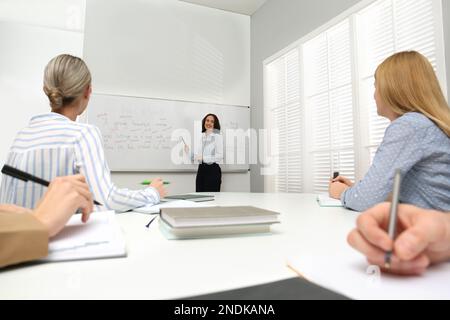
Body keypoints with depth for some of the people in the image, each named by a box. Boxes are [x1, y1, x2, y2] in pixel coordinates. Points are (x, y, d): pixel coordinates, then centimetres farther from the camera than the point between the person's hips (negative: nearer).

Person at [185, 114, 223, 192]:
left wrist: (203, 158, -22)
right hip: (201, 169, 6)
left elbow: (220, 156, -14)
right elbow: (196, 155, 14)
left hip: (213, 170, -5)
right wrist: (188, 152, -5)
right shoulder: (200, 136, 11)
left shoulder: (218, 137, -6)